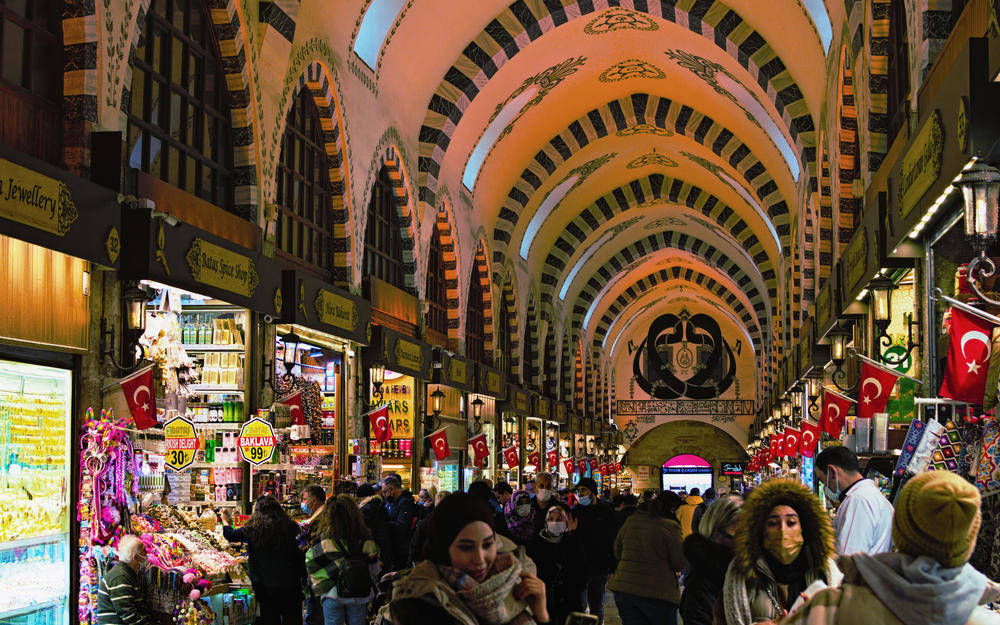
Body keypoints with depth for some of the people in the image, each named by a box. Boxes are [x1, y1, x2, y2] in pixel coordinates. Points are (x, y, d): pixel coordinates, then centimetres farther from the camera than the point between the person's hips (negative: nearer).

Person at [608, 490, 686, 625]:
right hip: (658, 592, -5)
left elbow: (617, 553, 14)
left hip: (624, 589, 5)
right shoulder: (670, 527, -12)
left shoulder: (630, 521, 4)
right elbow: (679, 565, -9)